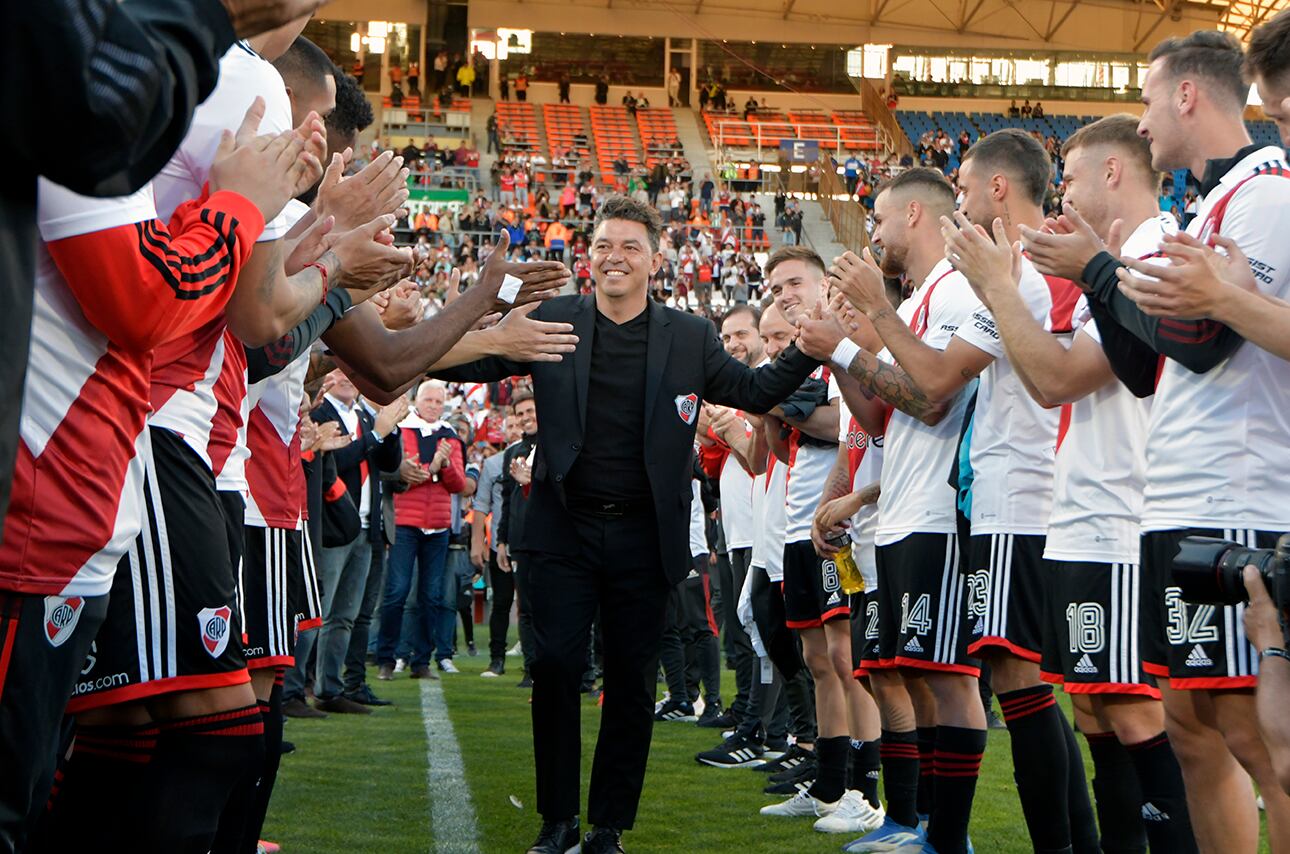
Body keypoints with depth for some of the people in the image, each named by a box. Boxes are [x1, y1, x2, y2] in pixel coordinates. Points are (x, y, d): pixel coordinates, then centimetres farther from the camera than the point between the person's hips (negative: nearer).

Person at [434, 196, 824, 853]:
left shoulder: (689, 338, 5)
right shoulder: (552, 321, 4)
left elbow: (755, 392, 11)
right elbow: (474, 363, 3)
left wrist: (807, 351, -5)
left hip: (642, 535, 1)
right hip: (564, 529, -1)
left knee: (631, 684, 5)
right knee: (554, 667, -3)